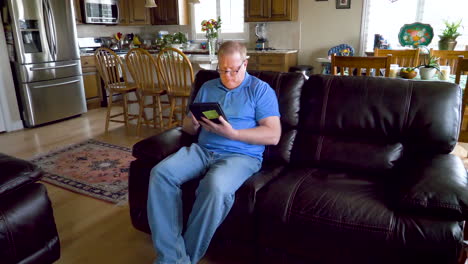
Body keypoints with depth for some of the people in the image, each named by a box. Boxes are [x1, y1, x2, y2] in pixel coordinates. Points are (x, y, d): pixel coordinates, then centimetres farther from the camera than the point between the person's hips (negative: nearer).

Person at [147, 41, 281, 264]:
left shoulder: (260, 90, 4)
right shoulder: (207, 88, 21)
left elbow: (273, 135, -6)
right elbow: (187, 126, 21)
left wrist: (232, 133, -16)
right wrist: (193, 123, -5)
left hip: (241, 155, -4)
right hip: (202, 150, 5)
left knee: (216, 186, -37)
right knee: (160, 173, -23)